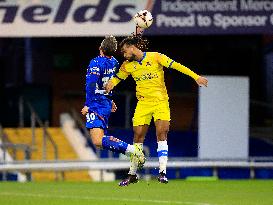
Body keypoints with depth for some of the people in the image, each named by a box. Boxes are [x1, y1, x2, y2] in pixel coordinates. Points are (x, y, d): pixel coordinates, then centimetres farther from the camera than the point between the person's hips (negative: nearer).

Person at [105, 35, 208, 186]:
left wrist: (196, 77, -13)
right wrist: (109, 85, -5)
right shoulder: (127, 66, 6)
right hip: (142, 104, 3)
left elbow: (176, 66, -8)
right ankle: (132, 174, 11)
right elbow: (116, 78, 19)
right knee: (138, 137, 0)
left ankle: (162, 172, -15)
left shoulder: (155, 57, -6)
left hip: (160, 101, -3)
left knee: (161, 134, -14)